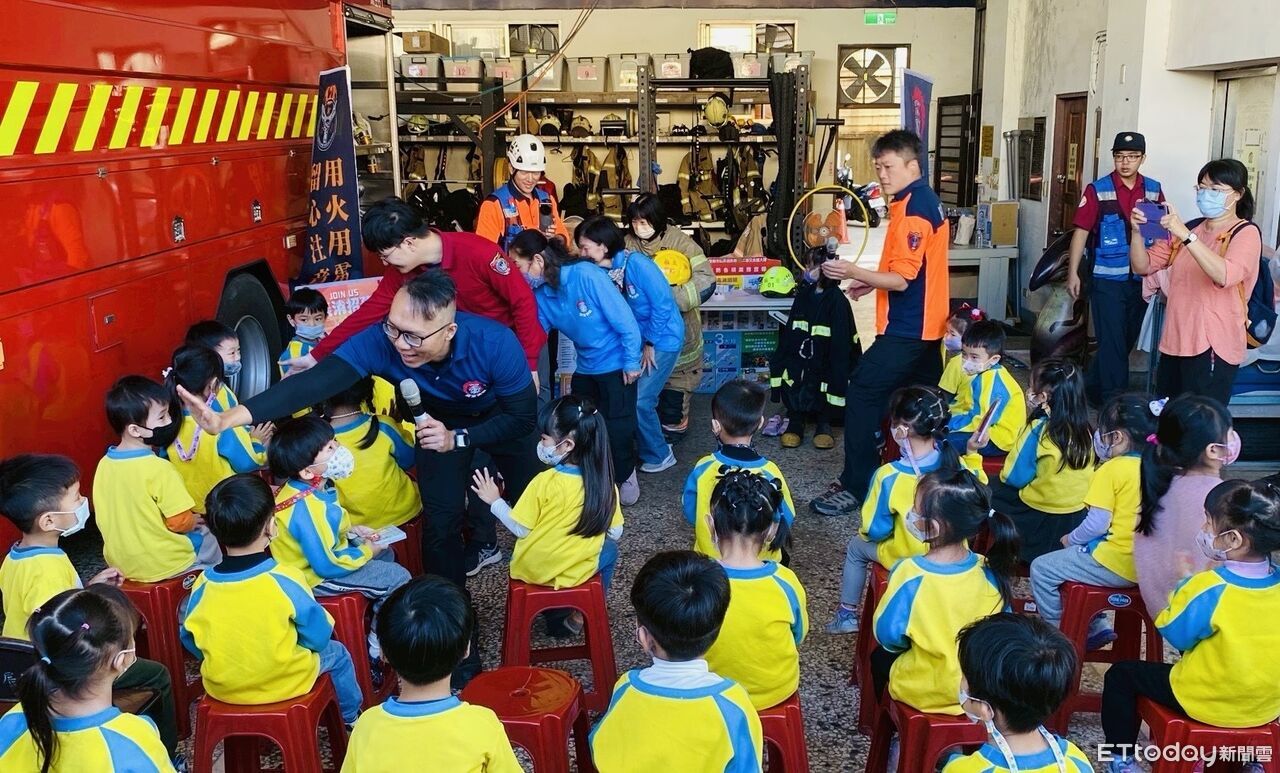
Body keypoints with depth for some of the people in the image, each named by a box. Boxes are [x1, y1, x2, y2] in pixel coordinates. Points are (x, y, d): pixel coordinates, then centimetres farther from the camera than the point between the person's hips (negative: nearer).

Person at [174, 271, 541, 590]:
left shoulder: (495, 343, -40)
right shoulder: (380, 341, -37)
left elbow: (523, 416, -27)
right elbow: (315, 382, -46)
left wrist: (458, 439, -35)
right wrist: (228, 418, -57)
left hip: (501, 416, -1)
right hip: (442, 419, 1)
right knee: (441, 518, -7)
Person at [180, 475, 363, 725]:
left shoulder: (202, 585, -14)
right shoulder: (286, 579, -24)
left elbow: (189, 641, 1)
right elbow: (318, 637, -14)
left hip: (221, 689, 4)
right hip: (286, 684, -4)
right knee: (337, 652, 24)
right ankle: (350, 717, 43)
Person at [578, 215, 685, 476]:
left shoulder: (636, 263, -22)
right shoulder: (602, 271, -1)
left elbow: (663, 304, -22)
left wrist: (650, 344, -15)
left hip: (662, 340, -7)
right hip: (638, 340, 7)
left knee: (639, 401, -7)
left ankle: (659, 455, 14)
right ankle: (643, 448, 24)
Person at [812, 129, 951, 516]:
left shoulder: (912, 209, -18)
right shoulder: (926, 200, 13)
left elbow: (902, 280, -22)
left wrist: (855, 273, -24)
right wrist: (870, 281, 14)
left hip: (906, 328, -10)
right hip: (926, 324, 10)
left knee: (862, 394, -9)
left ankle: (855, 487, -6)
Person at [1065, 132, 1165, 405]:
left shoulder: (1154, 190, 5)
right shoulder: (1097, 190, -6)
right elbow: (1081, 231, -7)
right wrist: (1073, 273, -10)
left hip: (1140, 279, 5)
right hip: (1107, 280, -5)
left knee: (1127, 340, 14)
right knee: (1112, 342, -3)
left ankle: (1095, 387, 31)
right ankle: (1113, 400, 6)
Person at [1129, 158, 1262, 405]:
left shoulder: (1246, 232, -4)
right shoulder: (1189, 228, 16)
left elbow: (1225, 275, -24)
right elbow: (1143, 266, 11)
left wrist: (1186, 236, -31)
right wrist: (1138, 231, -7)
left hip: (1213, 346, -6)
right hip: (1174, 342, 6)